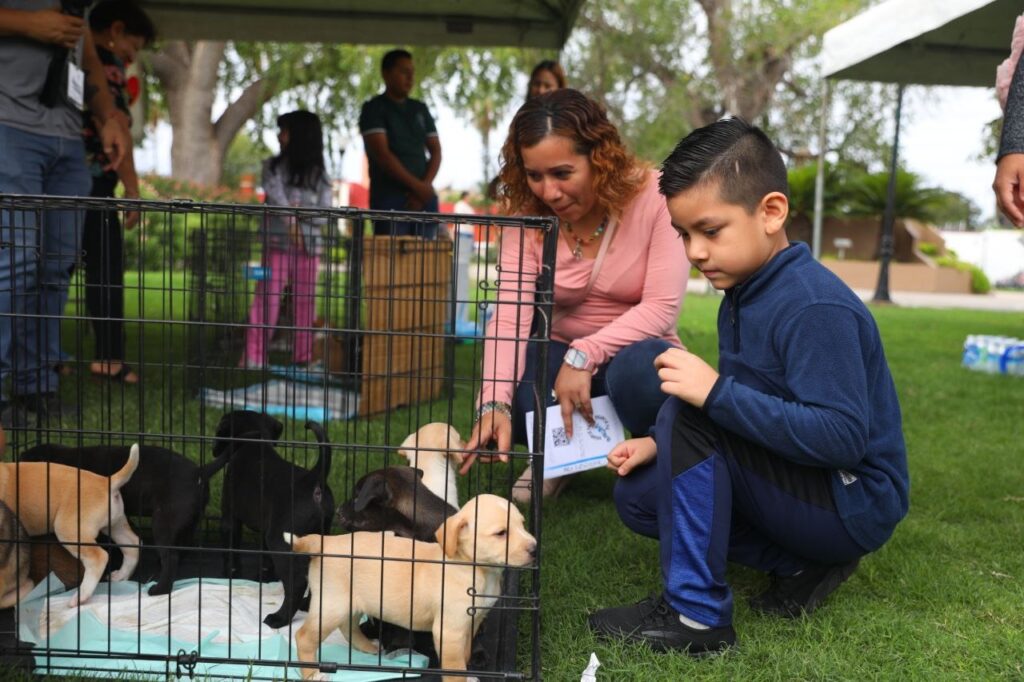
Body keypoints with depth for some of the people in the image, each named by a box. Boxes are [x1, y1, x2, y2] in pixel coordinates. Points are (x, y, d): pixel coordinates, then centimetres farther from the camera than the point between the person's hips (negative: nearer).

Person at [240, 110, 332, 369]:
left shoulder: (319, 175, 6)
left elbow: (324, 216, -2)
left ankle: (303, 358, 13)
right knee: (266, 302, -5)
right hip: (277, 245, -1)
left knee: (305, 304, 6)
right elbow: (276, 195, -13)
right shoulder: (273, 166, 6)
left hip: (308, 248, 1)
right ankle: (253, 357, -4)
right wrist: (290, 221, -27)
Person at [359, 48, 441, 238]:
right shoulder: (374, 109, 3)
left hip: (424, 199, 5)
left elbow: (436, 151, 14)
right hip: (389, 198, -5)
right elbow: (382, 153, -8)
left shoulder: (420, 109, 19)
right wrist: (417, 185, -14)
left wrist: (425, 186, -4)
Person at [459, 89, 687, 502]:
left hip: (634, 352, -2)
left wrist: (584, 356, -33)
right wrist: (494, 404, -38)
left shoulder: (654, 197, -19)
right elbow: (510, 315, -22)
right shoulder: (527, 214, -11)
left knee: (638, 369, -38)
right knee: (513, 397, -29)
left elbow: (662, 306, -22)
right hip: (562, 355, 2)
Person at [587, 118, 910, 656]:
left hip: (853, 504, -10)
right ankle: (801, 563, 3)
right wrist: (662, 445, 0)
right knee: (639, 496, 4)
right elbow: (738, 409, 15)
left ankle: (696, 613, -18)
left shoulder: (813, 307, -24)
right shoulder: (744, 294, 6)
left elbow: (842, 438, -31)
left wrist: (716, 393, -34)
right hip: (804, 485, 10)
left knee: (689, 412, -25)